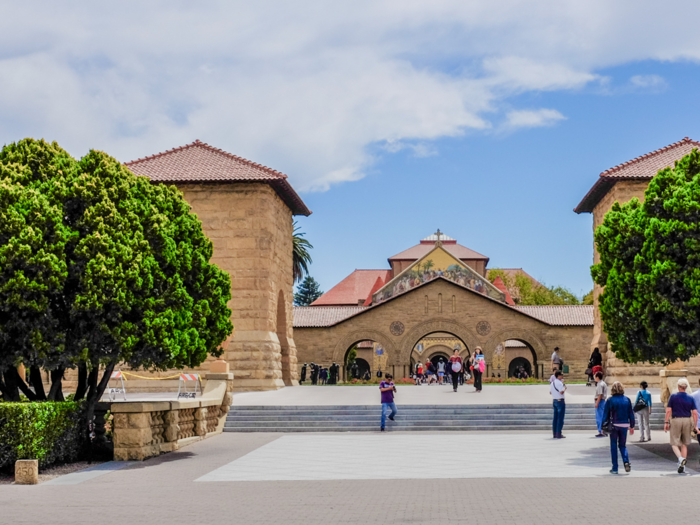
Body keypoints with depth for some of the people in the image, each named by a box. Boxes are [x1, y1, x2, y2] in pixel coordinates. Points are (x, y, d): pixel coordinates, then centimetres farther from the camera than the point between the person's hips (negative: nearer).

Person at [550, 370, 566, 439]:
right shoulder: (559, 383, -15)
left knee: (555, 417, 11)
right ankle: (558, 434, -9)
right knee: (560, 418, -6)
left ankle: (554, 434, 14)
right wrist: (565, 388, -5)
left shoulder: (552, 382, 13)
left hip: (554, 401, 9)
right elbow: (562, 392, -24)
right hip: (560, 401, -9)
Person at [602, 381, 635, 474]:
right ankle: (626, 461, -8)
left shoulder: (610, 400, -7)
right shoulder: (627, 400, 0)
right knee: (622, 445, 17)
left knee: (613, 446, 8)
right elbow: (631, 414, 5)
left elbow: (605, 415, -4)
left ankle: (615, 468, 8)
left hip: (614, 425, -2)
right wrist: (632, 426, 14)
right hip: (624, 425, 3)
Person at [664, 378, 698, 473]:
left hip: (675, 420, -2)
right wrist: (695, 426, 5)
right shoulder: (690, 398, 2)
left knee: (675, 443, 4)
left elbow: (668, 411, -6)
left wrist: (666, 422, -1)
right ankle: (682, 466, 11)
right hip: (687, 420, 2)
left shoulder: (673, 397, -3)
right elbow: (695, 413, -1)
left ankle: (681, 458, -23)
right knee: (684, 444, 13)